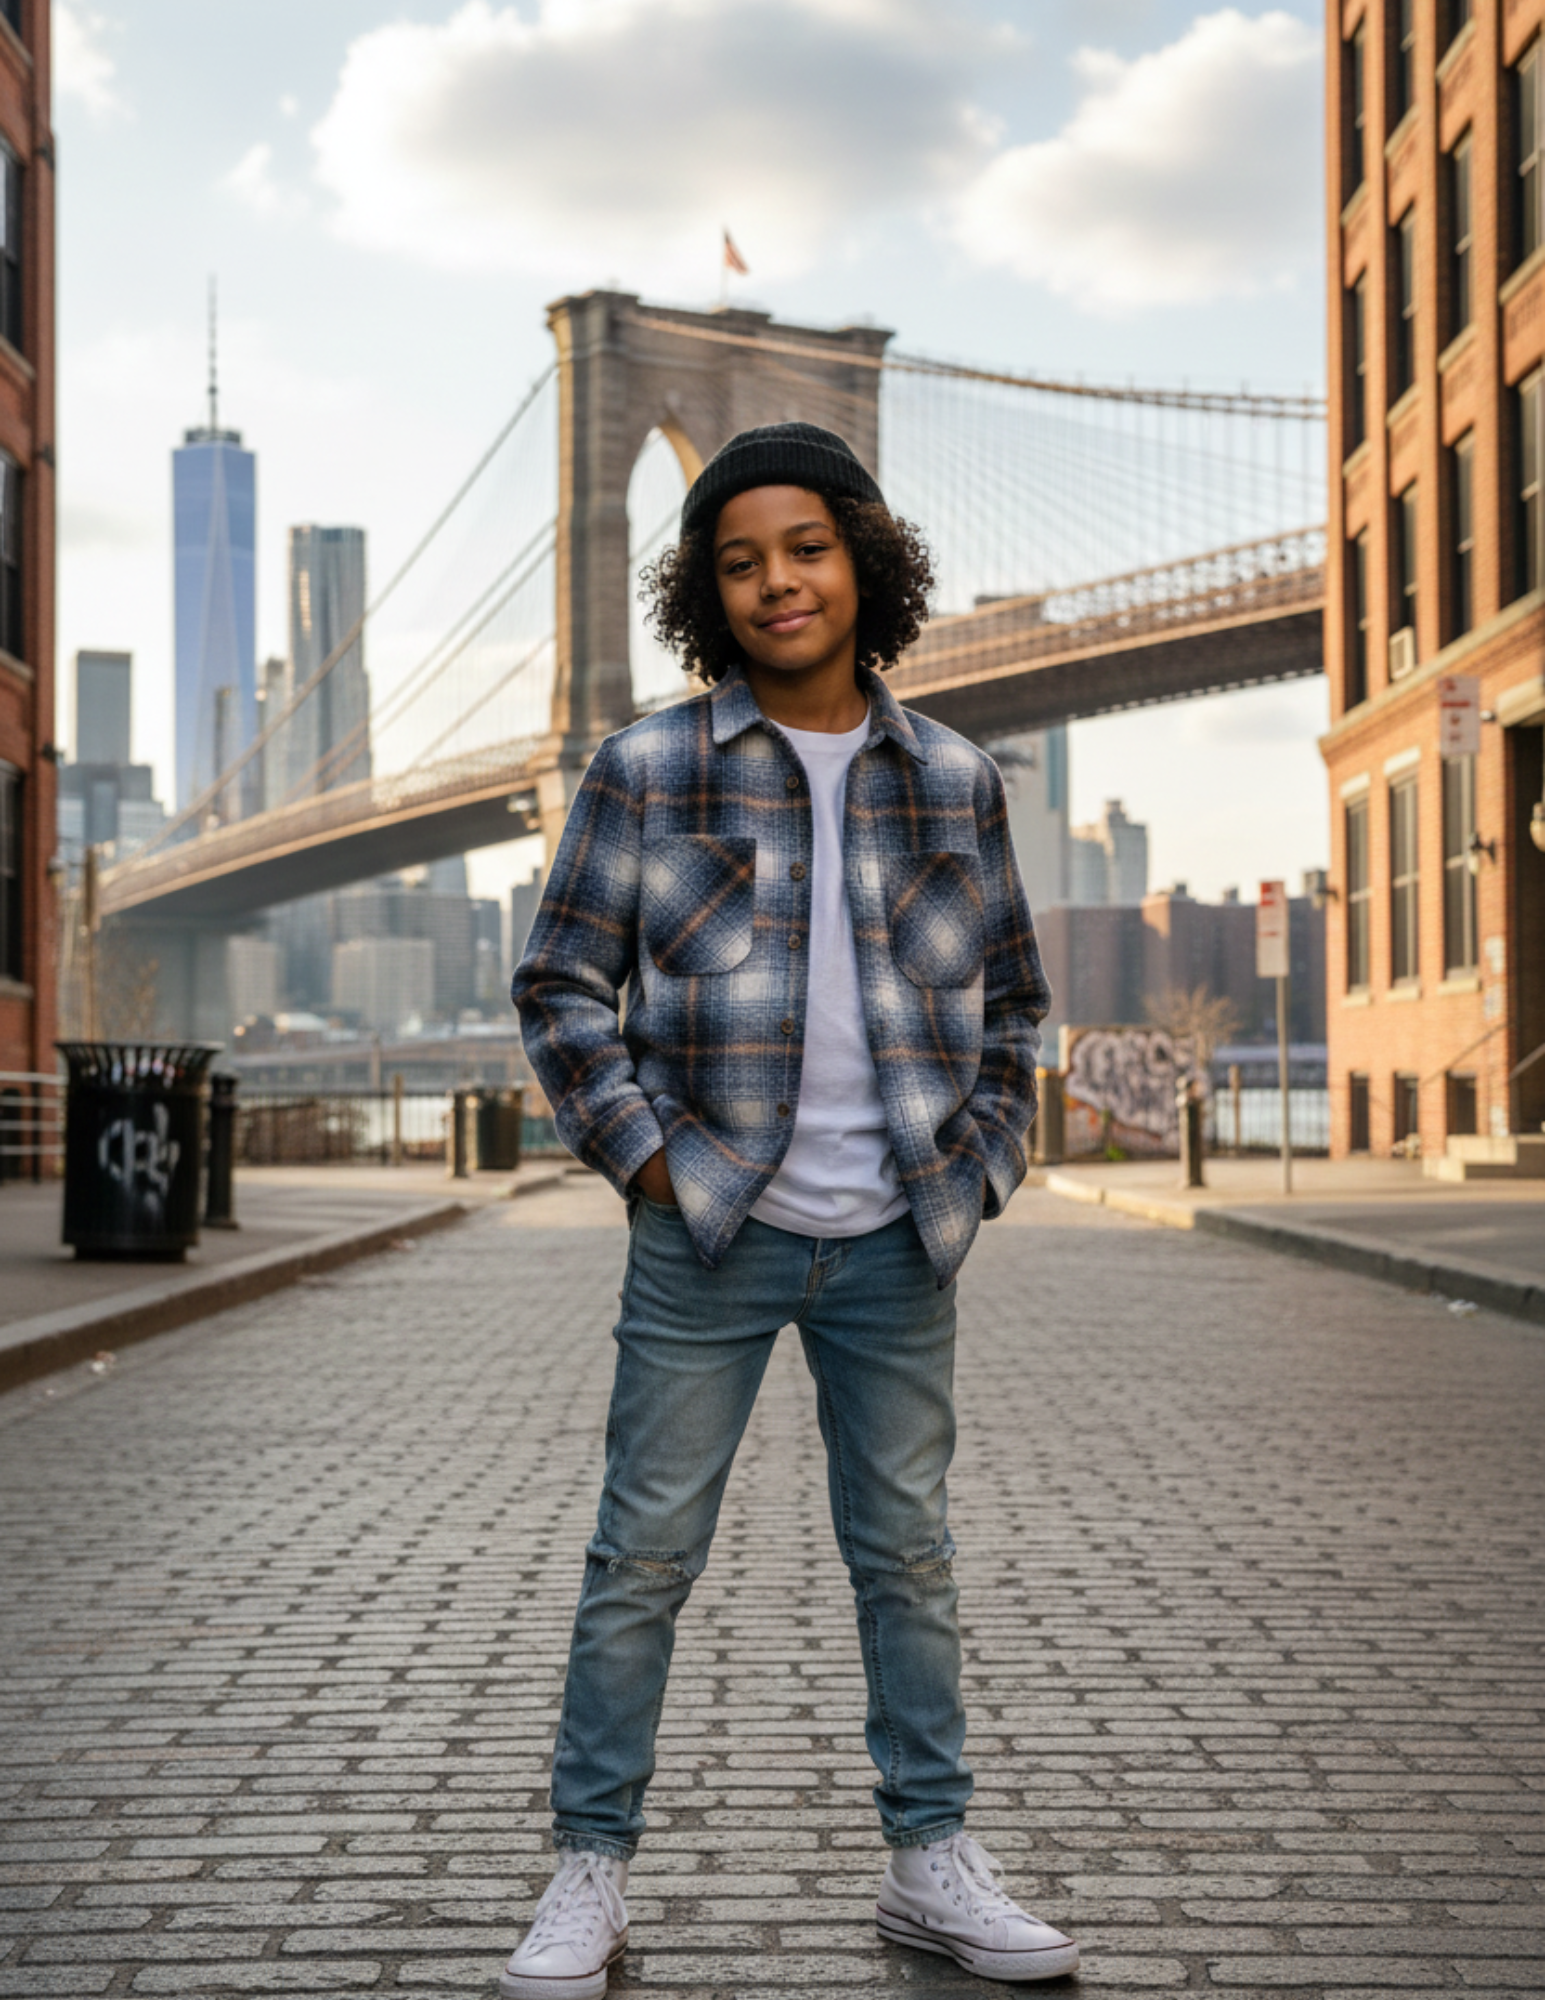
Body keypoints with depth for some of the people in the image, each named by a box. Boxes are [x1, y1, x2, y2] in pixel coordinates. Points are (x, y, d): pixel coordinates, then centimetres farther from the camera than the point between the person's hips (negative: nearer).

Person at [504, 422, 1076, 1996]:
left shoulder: (955, 781, 6)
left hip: (897, 1243, 2)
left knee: (907, 1554, 12)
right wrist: (642, 1155, -7)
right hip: (708, 1233, -2)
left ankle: (930, 1861, 24)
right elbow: (560, 986, 2)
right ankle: (589, 1873, 15)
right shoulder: (647, 773, -2)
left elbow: (1011, 997, 15)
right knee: (644, 1556, 3)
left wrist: (977, 1163, 5)